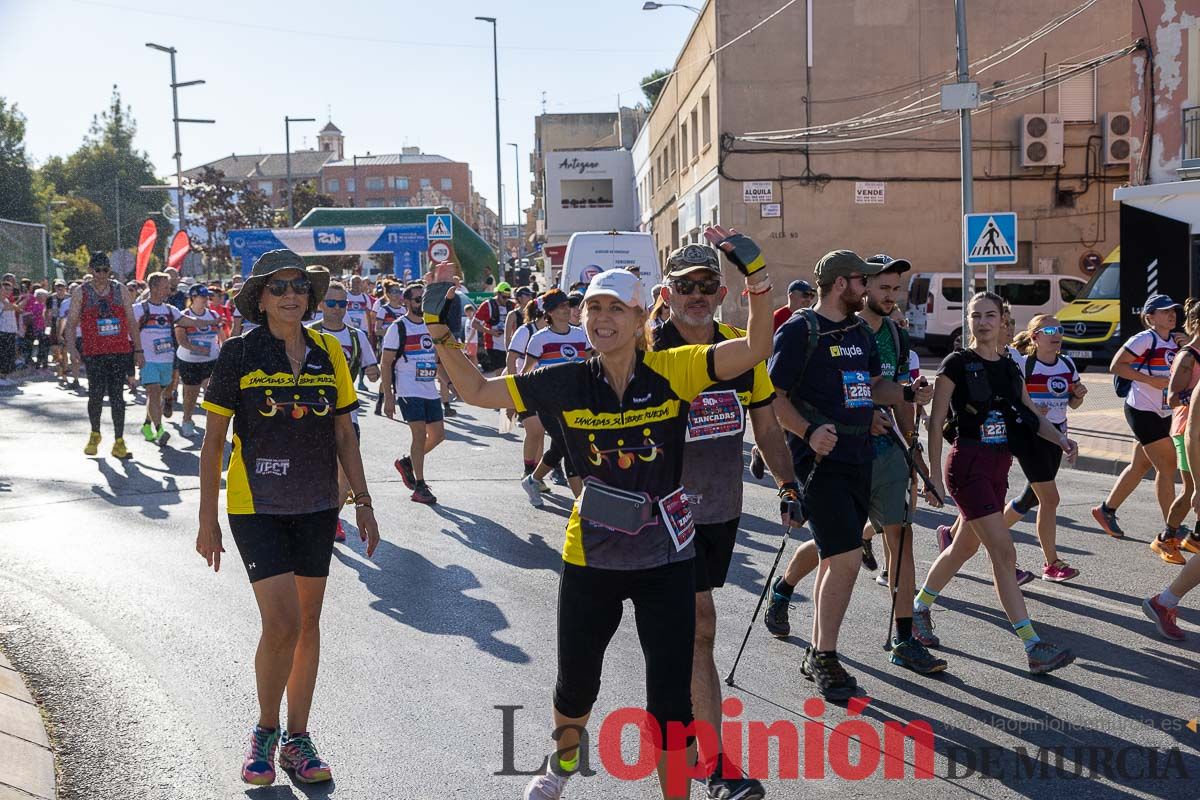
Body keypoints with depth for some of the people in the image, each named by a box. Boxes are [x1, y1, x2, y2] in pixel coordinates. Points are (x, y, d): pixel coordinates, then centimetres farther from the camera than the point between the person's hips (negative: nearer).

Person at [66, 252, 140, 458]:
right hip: (94, 353, -1)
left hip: (120, 351, 1)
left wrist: (138, 350, 6)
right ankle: (95, 435, 25)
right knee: (96, 395, 1)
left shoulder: (120, 290, 7)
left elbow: (131, 322, 9)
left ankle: (119, 441, 3)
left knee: (117, 395, -1)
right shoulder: (81, 292, 3)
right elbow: (71, 323, 1)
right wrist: (72, 347, -16)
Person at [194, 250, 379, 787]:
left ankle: (296, 739, 25)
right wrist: (208, 519, -4)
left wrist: (363, 502, 5)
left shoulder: (328, 352, 2)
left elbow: (343, 434, 8)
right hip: (256, 506, -4)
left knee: (308, 623, 10)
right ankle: (265, 732, 15)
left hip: (316, 506, 4)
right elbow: (213, 441, -3)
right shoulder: (239, 353, -8)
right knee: (281, 624, -11)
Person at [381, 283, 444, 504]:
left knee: (438, 434, 6)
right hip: (408, 391, -7)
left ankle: (406, 462, 29)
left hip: (430, 390, 7)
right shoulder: (398, 328, -6)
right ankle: (419, 487, -2)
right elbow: (386, 363, -8)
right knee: (420, 434, -11)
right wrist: (388, 396, -13)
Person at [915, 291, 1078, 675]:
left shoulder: (1009, 369, 11)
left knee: (965, 547, 16)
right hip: (968, 464, -7)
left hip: (999, 465, 7)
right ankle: (1033, 647, -10)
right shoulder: (956, 364, -7)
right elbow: (936, 422, -8)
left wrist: (1060, 438, -7)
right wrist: (934, 475, -11)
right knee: (1003, 552, -12)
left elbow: (1032, 415, 13)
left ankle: (919, 610, 36)